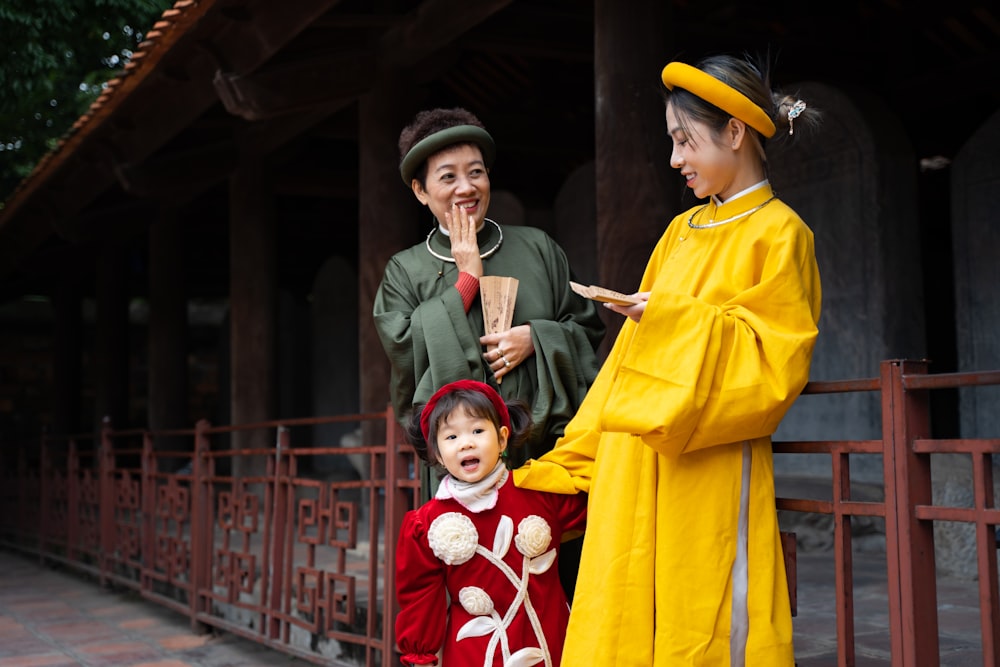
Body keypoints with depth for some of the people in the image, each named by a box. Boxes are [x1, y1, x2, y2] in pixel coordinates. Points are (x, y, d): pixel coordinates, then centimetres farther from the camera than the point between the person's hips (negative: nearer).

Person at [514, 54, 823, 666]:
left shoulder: (779, 234, -2)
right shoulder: (682, 232, 17)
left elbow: (780, 360, -10)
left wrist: (679, 320, -15)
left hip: (710, 472, -6)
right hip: (636, 468, 6)